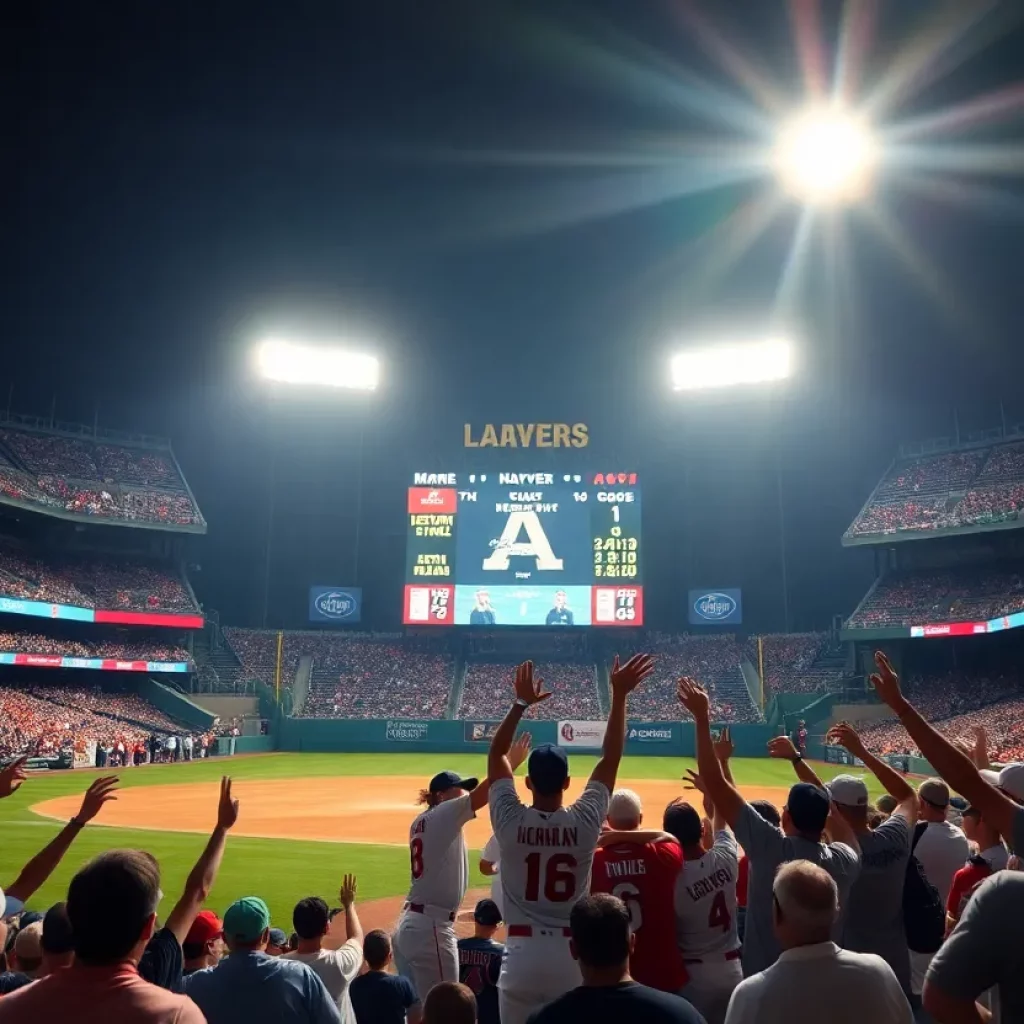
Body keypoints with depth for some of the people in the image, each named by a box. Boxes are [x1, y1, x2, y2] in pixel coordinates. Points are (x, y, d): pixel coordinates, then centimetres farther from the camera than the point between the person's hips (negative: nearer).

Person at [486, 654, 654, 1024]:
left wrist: (521, 703, 2)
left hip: (522, 951, 0)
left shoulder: (510, 822, -10)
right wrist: (619, 695, 0)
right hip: (571, 952, 0)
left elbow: (496, 754, 3)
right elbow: (611, 758, -2)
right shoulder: (585, 822, -11)